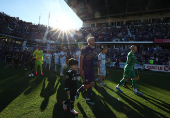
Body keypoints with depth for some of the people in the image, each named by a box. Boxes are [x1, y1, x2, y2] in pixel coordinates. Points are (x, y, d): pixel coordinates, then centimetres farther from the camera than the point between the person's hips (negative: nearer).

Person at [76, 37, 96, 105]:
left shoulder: (93, 50, 13)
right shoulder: (84, 49, -10)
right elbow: (81, 59, -13)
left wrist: (92, 68, 15)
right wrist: (81, 69, -18)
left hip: (91, 69, 8)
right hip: (85, 69, -8)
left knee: (91, 84, 9)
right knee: (87, 85, -5)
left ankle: (88, 99, 23)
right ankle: (78, 91, 26)